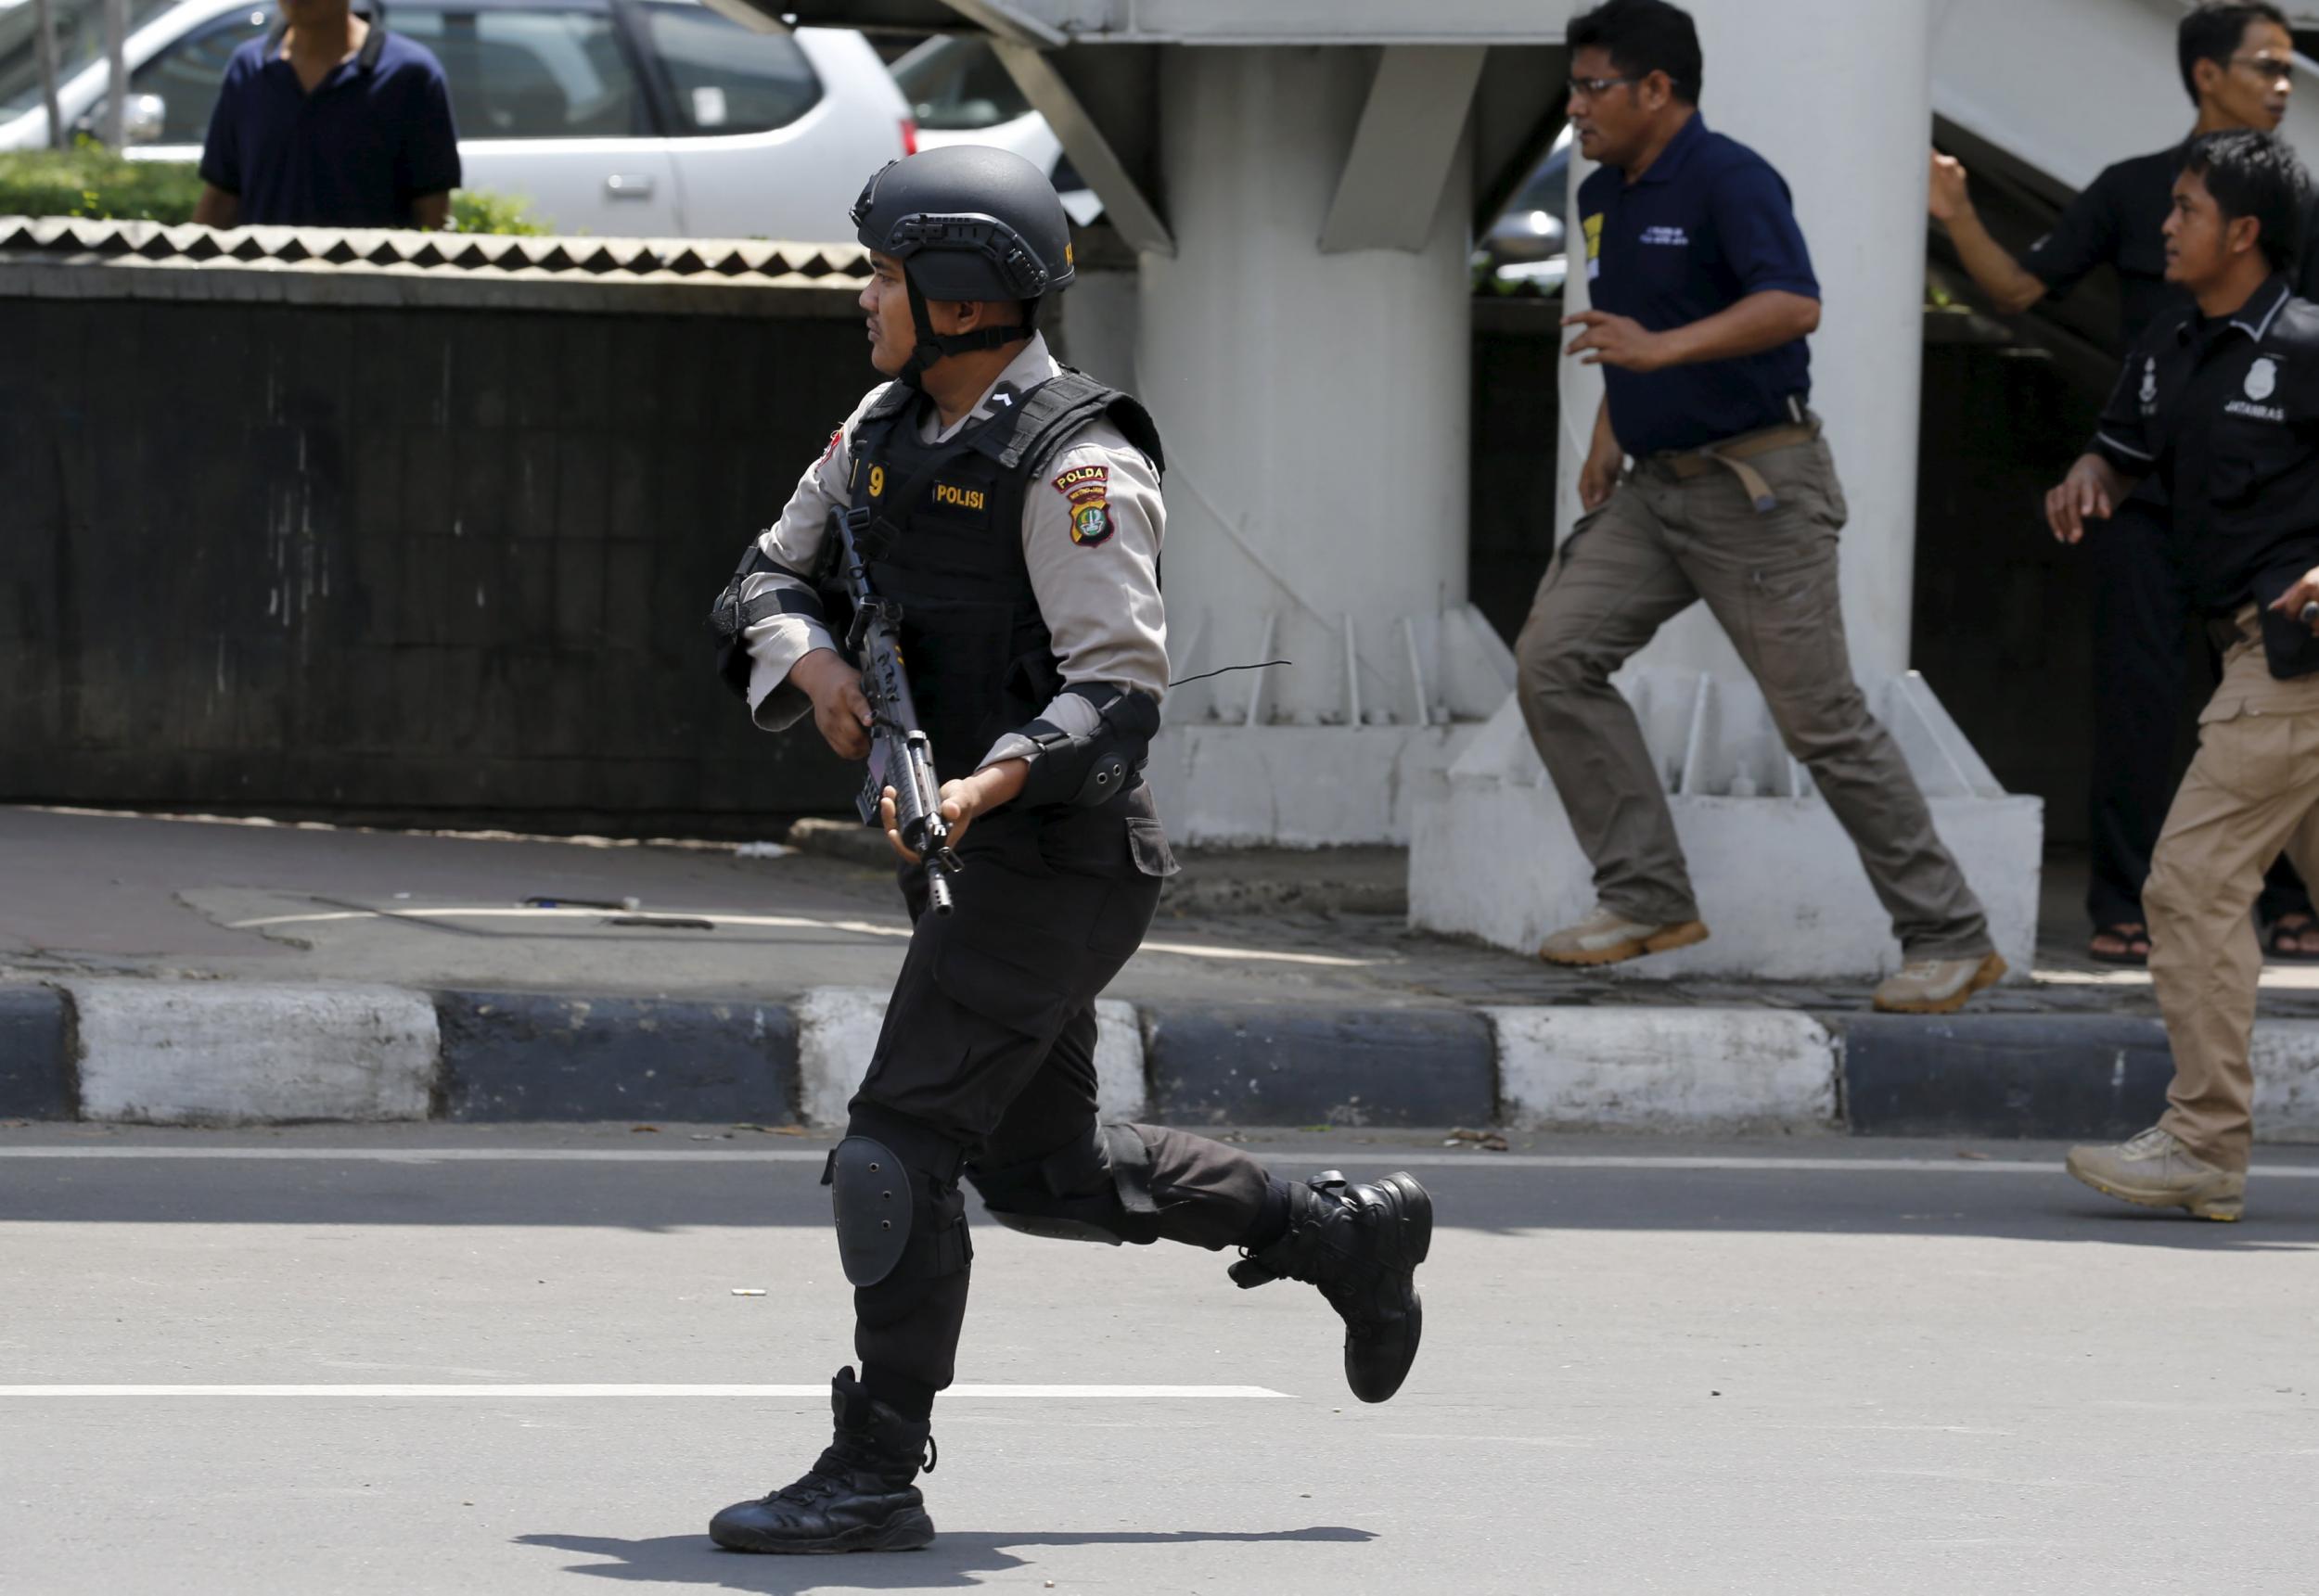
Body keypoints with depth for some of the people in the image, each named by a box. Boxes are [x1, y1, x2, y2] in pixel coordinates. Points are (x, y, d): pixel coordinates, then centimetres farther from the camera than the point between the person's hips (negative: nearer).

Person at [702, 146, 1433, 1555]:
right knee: (1040, 1172, 18)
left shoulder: (1074, 465, -18)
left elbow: (1120, 686, -22)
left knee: (896, 1156, -11)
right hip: (976, 856, 10)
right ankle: (1343, 1235, 30)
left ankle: (876, 1478, -5)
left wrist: (994, 783, -37)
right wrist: (812, 659, -11)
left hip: (1054, 857, -10)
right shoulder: (889, 427, 8)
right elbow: (777, 570, 11)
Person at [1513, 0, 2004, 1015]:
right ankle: (1648, 899, 2)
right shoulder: (1604, 198, 12)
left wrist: (1661, 349, -40)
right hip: (1657, 488, 9)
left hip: (1757, 490, -9)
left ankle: (1949, 941, 3)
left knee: (1823, 721, -6)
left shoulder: (1729, 181, -15)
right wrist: (1610, 432, 17)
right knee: (1554, 659, -4)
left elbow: (1793, 305, -31)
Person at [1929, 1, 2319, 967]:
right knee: (2137, 696, -2)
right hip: (2148, 492, -1)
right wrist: (1960, 222, -10)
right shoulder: (2134, 192, 5)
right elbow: (2022, 287, 4)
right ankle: (2125, 911, 2)